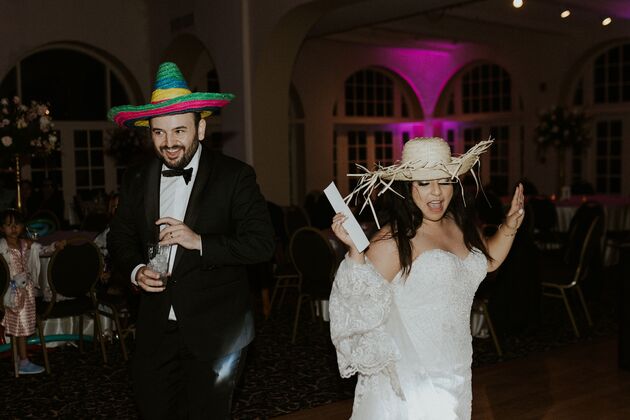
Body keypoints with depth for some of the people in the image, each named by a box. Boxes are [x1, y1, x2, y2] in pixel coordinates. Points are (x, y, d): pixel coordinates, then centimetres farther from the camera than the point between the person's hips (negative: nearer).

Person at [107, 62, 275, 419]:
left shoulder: (235, 176, -9)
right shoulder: (137, 180, 4)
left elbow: (263, 243, -14)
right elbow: (121, 238, 14)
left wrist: (199, 241, -23)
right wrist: (136, 270, -6)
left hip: (215, 332, -3)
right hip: (156, 329, 4)